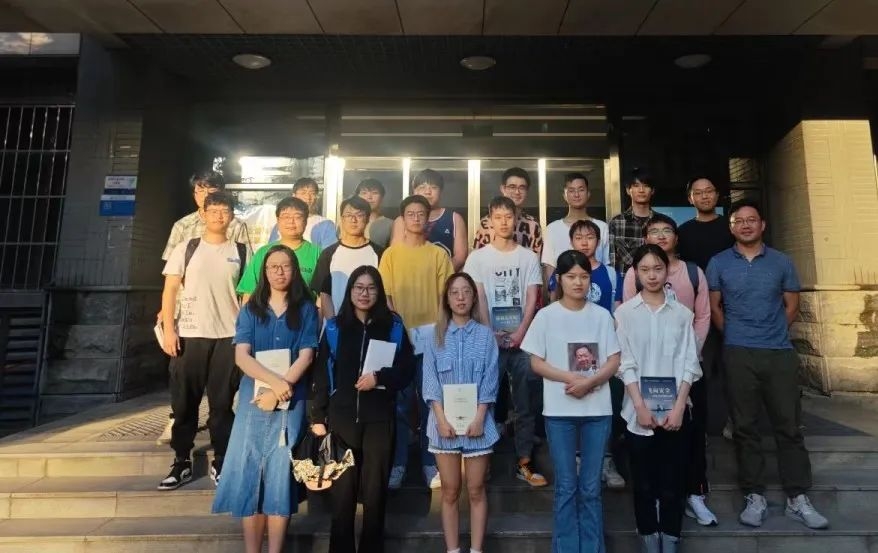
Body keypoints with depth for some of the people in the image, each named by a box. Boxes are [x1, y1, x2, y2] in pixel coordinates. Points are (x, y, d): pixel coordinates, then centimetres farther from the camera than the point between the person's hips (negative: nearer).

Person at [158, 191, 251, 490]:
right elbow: (170, 290, 3)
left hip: (228, 336, 0)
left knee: (222, 403, 6)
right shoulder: (186, 249, 6)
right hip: (189, 334, 1)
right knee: (184, 402, 8)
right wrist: (168, 329, -7)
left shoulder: (241, 252, 7)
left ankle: (221, 463, 18)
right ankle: (181, 462, 21)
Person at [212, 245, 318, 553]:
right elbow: (241, 356, -5)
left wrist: (279, 390, -17)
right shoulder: (251, 310, 7)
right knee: (249, 473, 3)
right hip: (253, 399, 1)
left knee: (281, 474, 2)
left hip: (291, 402, -1)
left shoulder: (306, 310, 4)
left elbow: (306, 355, -5)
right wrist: (274, 380, -20)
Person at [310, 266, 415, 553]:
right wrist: (318, 417, 0)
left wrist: (380, 378, -15)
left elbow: (406, 372, 3)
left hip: (379, 418, 0)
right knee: (342, 491, 8)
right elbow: (321, 374, 4)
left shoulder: (394, 327, 3)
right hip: (341, 417, 0)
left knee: (374, 491, 8)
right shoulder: (334, 327, 4)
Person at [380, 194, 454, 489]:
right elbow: (384, 294, 2)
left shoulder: (438, 254, 6)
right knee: (399, 402, 6)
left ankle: (430, 463, 19)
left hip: (432, 336, 0)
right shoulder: (391, 253, 6)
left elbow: (446, 295, 5)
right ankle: (397, 464, 18)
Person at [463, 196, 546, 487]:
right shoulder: (478, 257, 4)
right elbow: (478, 299, -1)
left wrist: (520, 333, -9)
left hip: (522, 338, 1)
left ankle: (525, 461, 17)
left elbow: (532, 299, 2)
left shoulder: (529, 257, 8)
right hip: (490, 338, -1)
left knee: (525, 402, 6)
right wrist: (489, 333, -9)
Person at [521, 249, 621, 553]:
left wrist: (589, 382, -15)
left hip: (597, 410, 2)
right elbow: (536, 363, -3)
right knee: (566, 486, 8)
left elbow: (614, 361, 2)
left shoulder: (601, 315, 2)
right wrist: (570, 378, -17)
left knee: (591, 487, 12)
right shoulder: (546, 316, -3)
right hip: (559, 411, -1)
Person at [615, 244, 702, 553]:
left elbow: (689, 363, 1)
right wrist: (640, 406, -10)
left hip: (675, 409, 1)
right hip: (639, 410, -1)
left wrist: (679, 406, -8)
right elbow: (625, 363, -4)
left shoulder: (682, 313, 4)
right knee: (643, 481, 8)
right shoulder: (625, 313, -1)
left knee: (673, 480, 8)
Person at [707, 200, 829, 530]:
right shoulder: (718, 263, 3)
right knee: (745, 426, 4)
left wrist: (773, 334, 7)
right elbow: (713, 307, 6)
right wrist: (735, 336, 6)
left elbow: (792, 305, 12)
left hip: (781, 353, 1)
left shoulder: (781, 262, 8)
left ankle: (797, 499, 17)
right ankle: (754, 497, 15)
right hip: (738, 355, -1)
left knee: (789, 426, 5)